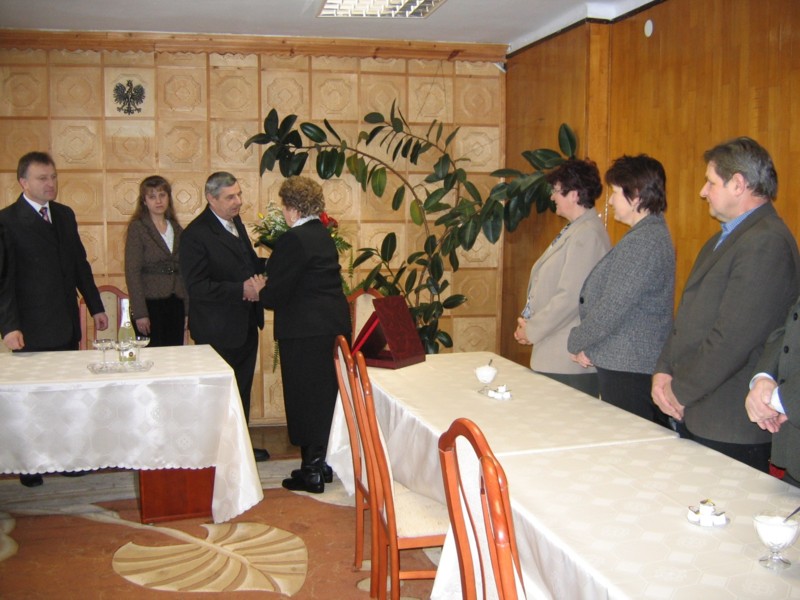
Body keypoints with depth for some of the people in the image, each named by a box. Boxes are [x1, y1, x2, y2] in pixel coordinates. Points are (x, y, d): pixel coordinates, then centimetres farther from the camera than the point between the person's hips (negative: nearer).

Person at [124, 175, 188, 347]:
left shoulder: (176, 229, 13)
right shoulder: (137, 228, -2)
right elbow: (132, 273, -8)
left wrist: (187, 310, 9)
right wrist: (140, 313, -14)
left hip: (176, 306, 5)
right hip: (150, 305, -4)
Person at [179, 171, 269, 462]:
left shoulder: (235, 222, 7)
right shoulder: (195, 234, -20)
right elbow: (197, 286, -24)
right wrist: (241, 289, -27)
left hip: (245, 324, 9)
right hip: (218, 330, -9)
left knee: (242, 387, 19)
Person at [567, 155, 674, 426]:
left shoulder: (642, 242, -18)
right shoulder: (653, 233, 15)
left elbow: (612, 309, -20)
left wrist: (576, 342, -4)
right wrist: (588, 344, 6)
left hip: (629, 370, -10)